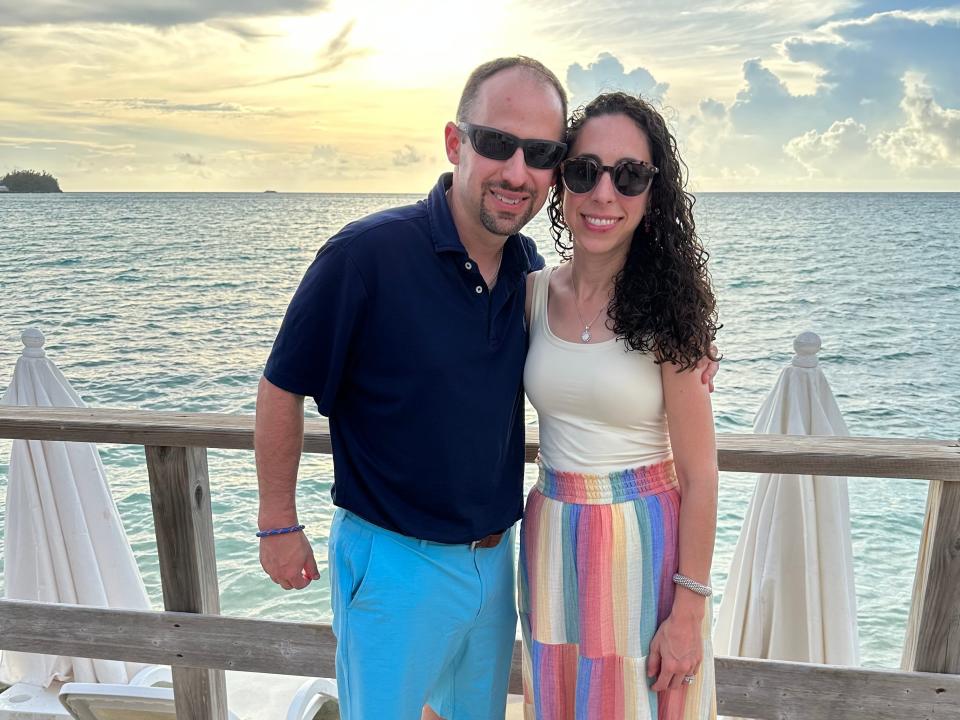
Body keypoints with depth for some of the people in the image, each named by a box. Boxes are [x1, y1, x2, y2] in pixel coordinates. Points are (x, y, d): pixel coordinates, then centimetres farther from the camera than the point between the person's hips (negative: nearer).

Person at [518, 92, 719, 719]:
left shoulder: (665, 306, -12)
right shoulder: (532, 294, -2)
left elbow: (698, 472, -12)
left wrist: (690, 609, -12)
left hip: (645, 541, -4)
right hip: (551, 541, 4)